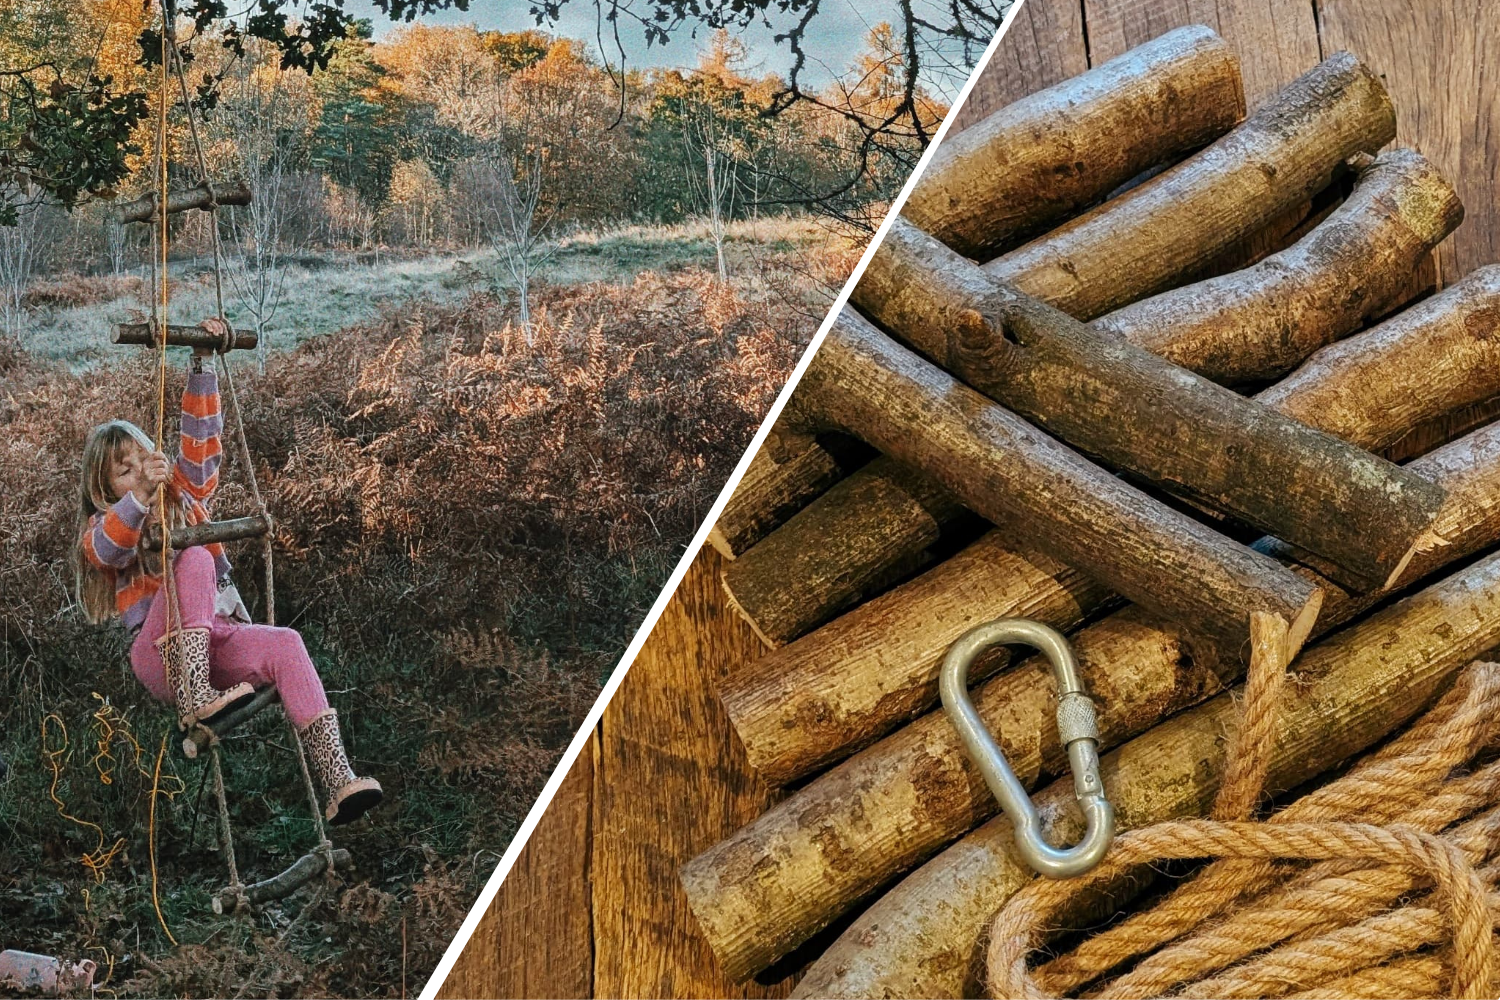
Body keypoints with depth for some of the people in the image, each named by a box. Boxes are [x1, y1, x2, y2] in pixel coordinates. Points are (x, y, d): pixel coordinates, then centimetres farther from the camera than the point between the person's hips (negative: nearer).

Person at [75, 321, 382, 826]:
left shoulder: (185, 495, 23)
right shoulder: (104, 526, 11)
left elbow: (202, 437, 16)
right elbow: (104, 550, -15)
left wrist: (202, 365, 5)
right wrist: (141, 495, -31)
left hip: (218, 639, 4)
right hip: (161, 654, -4)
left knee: (286, 645, -30)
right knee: (194, 559, -31)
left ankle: (337, 783, -42)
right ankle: (194, 702, -43)